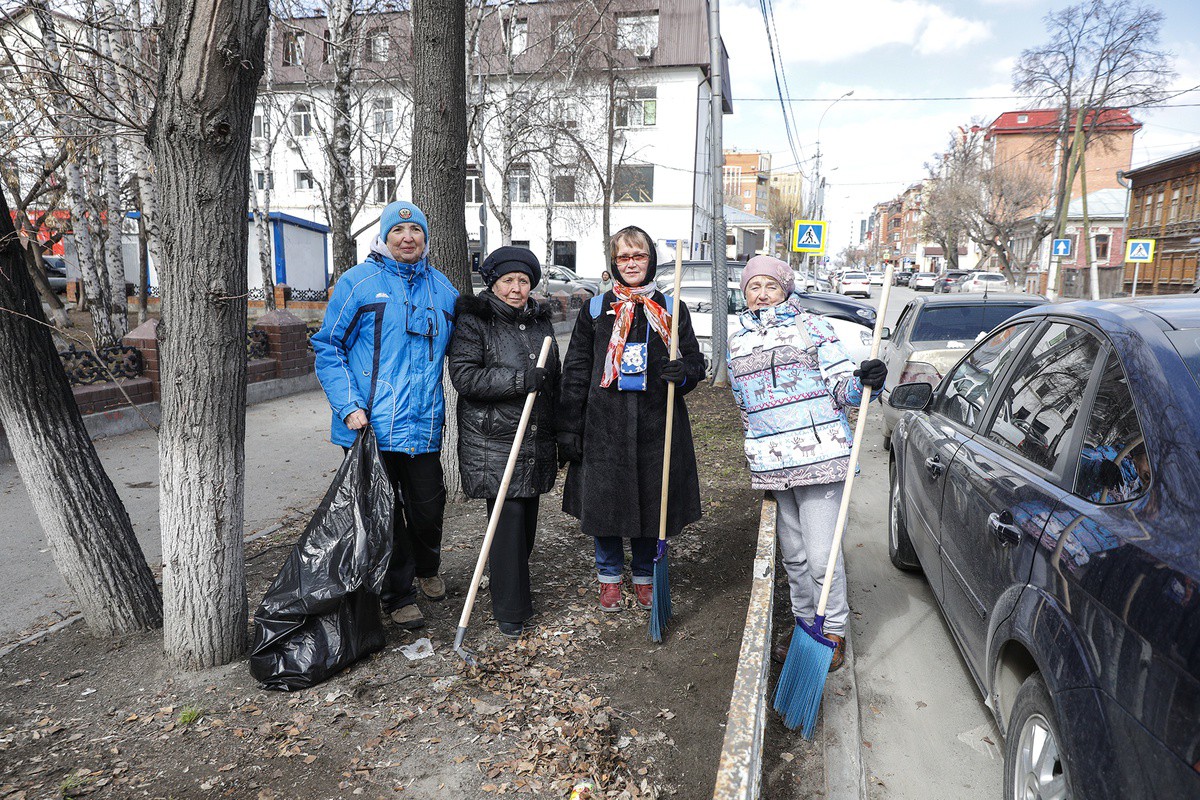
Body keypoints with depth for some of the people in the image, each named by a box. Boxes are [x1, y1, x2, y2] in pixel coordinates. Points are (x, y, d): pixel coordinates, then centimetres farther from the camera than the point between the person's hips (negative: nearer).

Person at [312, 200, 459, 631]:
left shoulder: (442, 288, 12)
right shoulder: (358, 281, -1)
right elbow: (328, 348, -1)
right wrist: (349, 406, -13)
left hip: (423, 424, 3)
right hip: (370, 423, -3)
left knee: (429, 506, 10)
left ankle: (427, 568, 41)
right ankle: (398, 595, 25)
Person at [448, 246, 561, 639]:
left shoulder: (541, 319, 15)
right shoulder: (473, 320, -5)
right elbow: (463, 375, -15)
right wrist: (519, 379, -23)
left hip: (536, 440, 6)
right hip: (493, 440, -6)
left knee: (527, 517, 11)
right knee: (508, 517, -7)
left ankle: (515, 587, 31)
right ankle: (510, 610, 5)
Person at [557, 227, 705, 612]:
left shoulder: (672, 310, 7)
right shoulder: (595, 309, 6)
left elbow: (696, 363, 10)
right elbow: (575, 372, 5)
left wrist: (683, 372, -15)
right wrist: (568, 429, 0)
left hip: (656, 426, 1)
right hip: (604, 425, 0)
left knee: (652, 503, 8)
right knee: (605, 501, 6)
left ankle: (644, 577, 30)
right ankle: (609, 577, 28)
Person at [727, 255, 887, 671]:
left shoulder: (812, 327, 2)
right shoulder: (737, 342, 15)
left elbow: (842, 388, -1)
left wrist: (864, 381, -22)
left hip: (819, 456, -4)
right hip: (770, 464, 5)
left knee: (822, 556, -3)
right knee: (793, 555, 15)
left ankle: (834, 633, 16)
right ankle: (804, 624, 31)